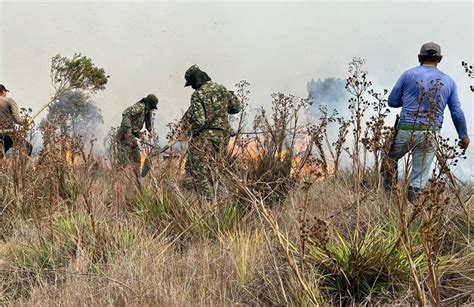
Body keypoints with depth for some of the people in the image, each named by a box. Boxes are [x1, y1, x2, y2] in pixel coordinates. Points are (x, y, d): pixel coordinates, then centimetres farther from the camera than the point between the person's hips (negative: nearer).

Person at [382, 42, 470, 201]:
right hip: (430, 135, 1)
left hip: (406, 130, -1)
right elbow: (457, 112, 10)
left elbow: (392, 101, 6)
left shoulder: (409, 74, 2)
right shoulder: (448, 81, 8)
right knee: (420, 177, 4)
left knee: (390, 159, 22)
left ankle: (388, 191, 10)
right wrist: (463, 135, 22)